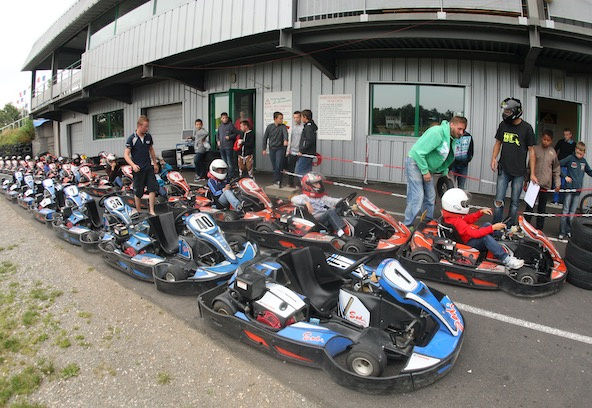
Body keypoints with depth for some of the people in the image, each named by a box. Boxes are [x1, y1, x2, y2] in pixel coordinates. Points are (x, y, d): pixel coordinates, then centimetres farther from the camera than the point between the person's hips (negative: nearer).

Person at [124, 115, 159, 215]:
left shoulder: (148, 136, 5)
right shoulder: (132, 138, -10)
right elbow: (126, 154, -11)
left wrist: (155, 164, 19)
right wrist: (133, 165, -26)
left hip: (149, 167, 4)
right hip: (138, 169, -4)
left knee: (153, 188, -5)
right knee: (138, 192, 5)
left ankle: (151, 211, 2)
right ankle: (138, 212, 18)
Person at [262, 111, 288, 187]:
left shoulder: (283, 126, -3)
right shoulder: (269, 127, 2)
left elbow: (285, 133, -24)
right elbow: (265, 138, 8)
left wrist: (285, 140, -45)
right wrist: (264, 149, 6)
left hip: (280, 148, -2)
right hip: (272, 149, 2)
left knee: (278, 165, -13)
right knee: (274, 166, 7)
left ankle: (276, 180, -3)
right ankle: (277, 180, 18)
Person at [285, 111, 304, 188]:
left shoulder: (304, 127, -6)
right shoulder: (293, 127, 11)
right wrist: (288, 149, 11)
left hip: (300, 152, -5)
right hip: (292, 152, 5)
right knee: (290, 168, 8)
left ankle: (298, 184, 5)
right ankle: (290, 183, 19)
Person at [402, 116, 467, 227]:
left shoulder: (452, 140, 7)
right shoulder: (437, 132, -23)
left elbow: (446, 159, 22)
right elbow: (419, 152, -27)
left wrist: (445, 173, 12)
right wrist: (425, 171, -22)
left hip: (426, 166, 10)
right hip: (415, 163, -9)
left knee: (430, 197, 12)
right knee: (417, 197, -14)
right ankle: (407, 226, -5)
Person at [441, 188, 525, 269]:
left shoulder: (453, 216, 1)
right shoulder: (457, 222, -30)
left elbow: (468, 219, 16)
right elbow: (474, 233, -34)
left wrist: (481, 212, 4)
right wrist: (493, 227, -32)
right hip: (468, 244, -11)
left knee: (487, 224, 10)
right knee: (486, 237, -33)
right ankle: (506, 260, -33)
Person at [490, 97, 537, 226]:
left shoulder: (526, 128, -6)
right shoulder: (503, 125, 3)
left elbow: (531, 150, -2)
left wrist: (532, 174, -4)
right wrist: (493, 158, -4)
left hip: (519, 172, -2)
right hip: (503, 170, 2)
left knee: (514, 202, 6)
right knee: (499, 201, -3)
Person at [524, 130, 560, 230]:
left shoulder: (553, 152, 4)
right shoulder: (535, 149, -1)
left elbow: (556, 170, 9)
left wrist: (557, 184, 1)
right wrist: (526, 181, 2)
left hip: (546, 185, 2)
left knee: (542, 208, 9)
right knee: (529, 206, 0)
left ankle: (539, 229, 17)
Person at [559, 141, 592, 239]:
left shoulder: (584, 161, 9)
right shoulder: (570, 158, -4)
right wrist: (565, 176, -10)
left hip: (578, 189, 4)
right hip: (569, 188, -4)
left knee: (572, 211, 10)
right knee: (565, 211, -3)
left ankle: (569, 230, 19)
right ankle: (562, 232, 1)